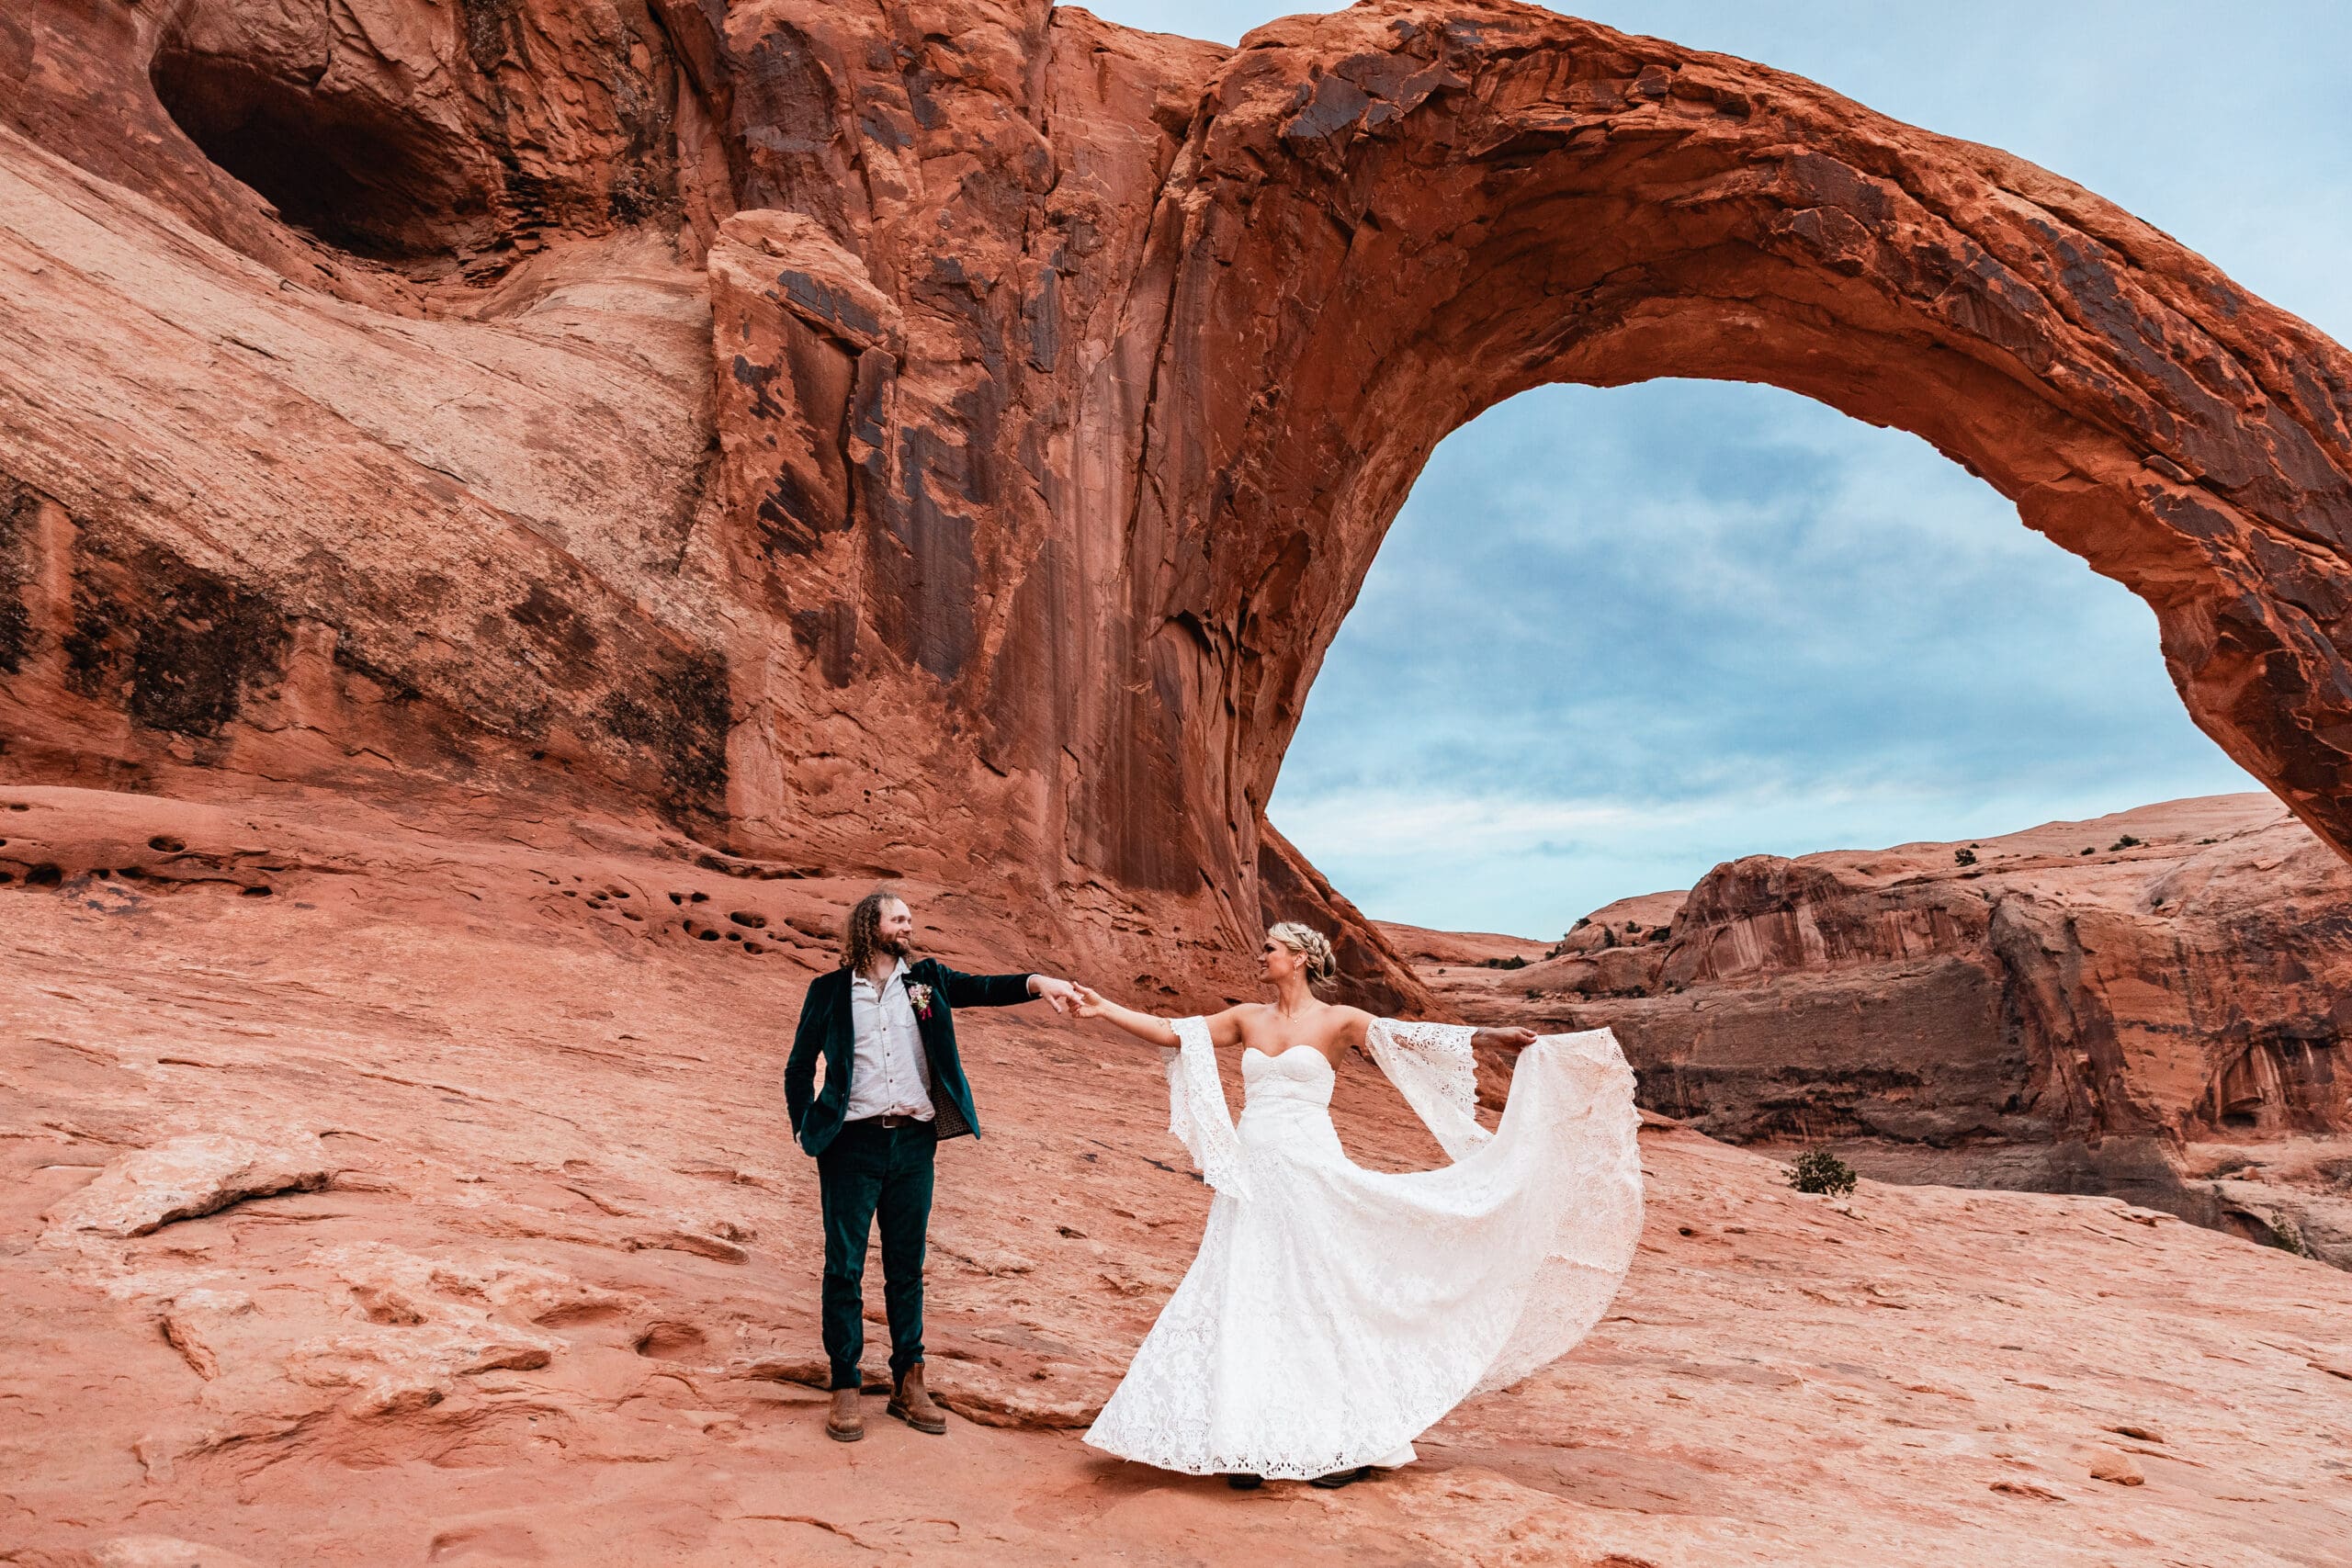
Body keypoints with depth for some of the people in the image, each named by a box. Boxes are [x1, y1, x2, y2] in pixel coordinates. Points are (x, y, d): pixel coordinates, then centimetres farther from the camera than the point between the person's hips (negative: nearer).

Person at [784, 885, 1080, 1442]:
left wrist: (1037, 983, -24)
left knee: (906, 1266, 11)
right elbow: (799, 1067, 10)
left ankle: (909, 1383, 21)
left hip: (914, 1142, 2)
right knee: (844, 1267, 1)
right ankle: (845, 1389, 13)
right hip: (853, 1142, -2)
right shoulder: (830, 991, 3)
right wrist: (806, 1130, 3)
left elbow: (981, 988, -7)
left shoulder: (927, 980, 8)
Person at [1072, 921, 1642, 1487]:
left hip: (1310, 1172, -4)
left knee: (1323, 1298, -1)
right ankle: (1250, 1444, 13)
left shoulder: (1337, 1020, -1)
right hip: (1250, 1174, 5)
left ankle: (1351, 1443, 12)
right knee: (1245, 1301, 3)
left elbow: (1409, 1037, -13)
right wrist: (1103, 1008, 9)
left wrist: (1487, 1035, -25)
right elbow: (1171, 1032, 12)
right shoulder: (1247, 1018, 12)